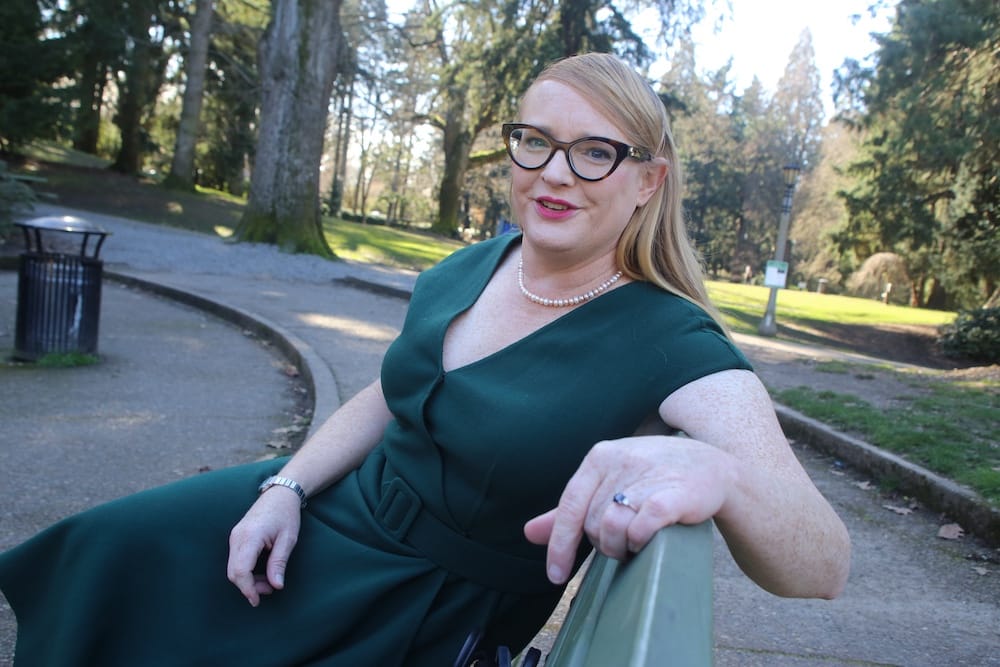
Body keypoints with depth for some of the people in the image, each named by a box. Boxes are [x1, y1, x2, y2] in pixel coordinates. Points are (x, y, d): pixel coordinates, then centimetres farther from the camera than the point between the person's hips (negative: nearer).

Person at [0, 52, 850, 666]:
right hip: (341, 515, 6)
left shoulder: (670, 343, -23)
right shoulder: (467, 274, -4)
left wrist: (715, 470, -53)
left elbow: (822, 569, -31)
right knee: (118, 550, 7)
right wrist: (286, 487, -4)